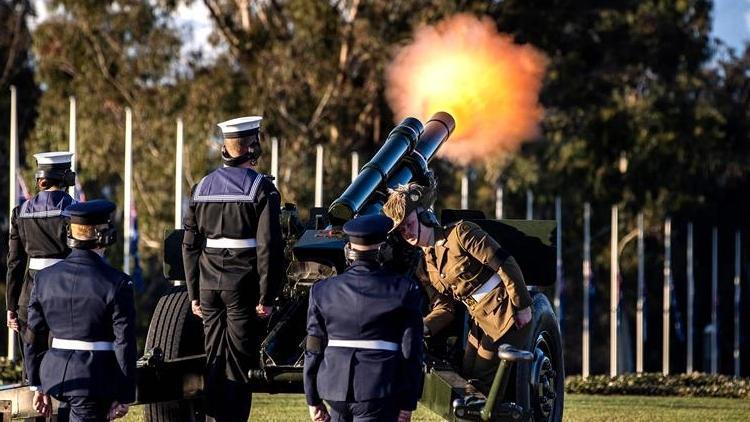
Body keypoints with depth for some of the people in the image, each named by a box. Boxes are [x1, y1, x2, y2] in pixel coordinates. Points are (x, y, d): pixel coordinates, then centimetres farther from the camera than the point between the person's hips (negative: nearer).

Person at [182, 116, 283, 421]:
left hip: (209, 285, 5)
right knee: (238, 362, -2)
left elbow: (190, 245, 10)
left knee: (214, 360, 10)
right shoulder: (261, 188, -7)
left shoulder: (202, 187, 9)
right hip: (243, 286, -5)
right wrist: (266, 297, -10)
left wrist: (194, 294, 15)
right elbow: (268, 247, -13)